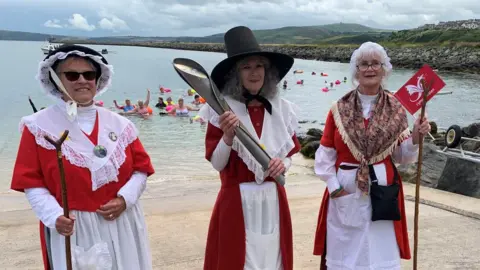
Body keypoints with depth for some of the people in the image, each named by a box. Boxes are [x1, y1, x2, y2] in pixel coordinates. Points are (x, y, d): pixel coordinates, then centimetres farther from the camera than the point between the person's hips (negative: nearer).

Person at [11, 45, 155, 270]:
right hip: (72, 229, -3)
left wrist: (125, 199, -11)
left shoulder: (119, 124, 3)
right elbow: (32, 183, -5)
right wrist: (54, 216, -19)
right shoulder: (39, 126, -4)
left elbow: (141, 169, 6)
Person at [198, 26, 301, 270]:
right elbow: (217, 164, -8)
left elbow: (289, 154, 12)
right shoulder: (223, 110, -9)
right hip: (236, 201, -3)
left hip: (273, 200, 4)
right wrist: (228, 136, -24)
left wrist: (283, 164, -9)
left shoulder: (283, 109, 2)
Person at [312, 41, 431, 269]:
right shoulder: (339, 109, -1)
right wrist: (333, 187, -7)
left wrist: (416, 138, -14)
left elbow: (401, 156, 3)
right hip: (345, 191, 0)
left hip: (382, 190, 0)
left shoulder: (396, 109, 2)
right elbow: (325, 153, 0)